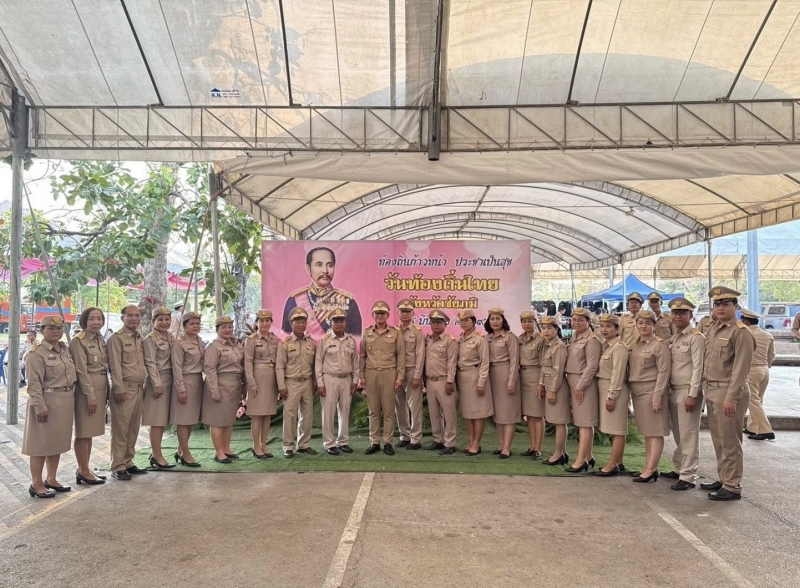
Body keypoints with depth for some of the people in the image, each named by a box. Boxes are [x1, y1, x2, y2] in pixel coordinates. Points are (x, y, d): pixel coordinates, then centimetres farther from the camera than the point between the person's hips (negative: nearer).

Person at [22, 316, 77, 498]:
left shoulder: (66, 350, 11)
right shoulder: (37, 353, -12)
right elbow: (34, 383, -16)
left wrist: (70, 399, 13)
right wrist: (40, 406, -21)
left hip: (65, 401, 8)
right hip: (47, 401, -7)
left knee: (58, 442, 14)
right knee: (42, 443, 1)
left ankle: (51, 479, 26)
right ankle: (36, 484, 12)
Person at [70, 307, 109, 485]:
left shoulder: (101, 340, 12)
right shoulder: (78, 341, -11)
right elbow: (81, 371, -15)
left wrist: (106, 391, 13)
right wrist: (90, 395, -18)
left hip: (101, 387, 8)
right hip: (86, 389, -8)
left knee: (90, 431, 13)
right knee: (83, 432, 0)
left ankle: (83, 469, 21)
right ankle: (84, 471, 7)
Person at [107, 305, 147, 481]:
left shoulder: (140, 339, 15)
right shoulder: (117, 338, -8)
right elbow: (115, 366, -13)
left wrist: (143, 385, 14)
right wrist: (120, 389, -17)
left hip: (139, 388, 7)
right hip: (125, 388, -7)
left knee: (133, 429, 13)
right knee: (120, 429, -2)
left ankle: (128, 462, 22)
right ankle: (117, 467, 5)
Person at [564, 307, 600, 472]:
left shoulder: (591, 340, -13)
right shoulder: (574, 338, 13)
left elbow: (592, 366, -18)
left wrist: (580, 386, -18)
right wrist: (573, 385, 11)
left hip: (584, 384, -9)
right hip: (573, 383, 9)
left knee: (585, 422, -6)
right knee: (581, 421, 13)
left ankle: (580, 460, -6)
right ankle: (588, 457, 21)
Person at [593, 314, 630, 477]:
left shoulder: (619, 346, -14)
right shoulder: (604, 345, 13)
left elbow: (618, 373, -19)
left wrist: (611, 396, -19)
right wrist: (605, 394, 10)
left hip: (615, 391, -9)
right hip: (605, 389, 9)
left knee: (617, 429, -3)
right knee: (615, 428, 14)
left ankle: (612, 465, -1)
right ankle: (618, 463, 20)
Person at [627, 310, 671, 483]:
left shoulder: (660, 345, -10)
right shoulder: (635, 345, 12)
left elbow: (663, 372, -15)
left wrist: (657, 397, -19)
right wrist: (630, 389, 11)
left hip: (651, 391, -8)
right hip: (637, 392, 8)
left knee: (655, 431, -3)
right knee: (646, 431, 13)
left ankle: (651, 470, -1)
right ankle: (648, 467, 19)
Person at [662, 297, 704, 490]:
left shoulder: (696, 337, -9)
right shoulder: (673, 338, 13)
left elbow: (698, 368, -14)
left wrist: (692, 395, -18)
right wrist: (668, 390, 10)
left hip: (688, 391, -7)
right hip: (673, 391, 7)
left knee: (688, 434, -3)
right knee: (677, 433, 16)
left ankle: (687, 477, 1)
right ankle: (678, 469, 27)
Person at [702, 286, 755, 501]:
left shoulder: (741, 332, -12)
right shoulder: (713, 329, 12)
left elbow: (740, 368, -17)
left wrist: (731, 397, -20)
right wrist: (707, 390, 12)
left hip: (728, 392, -8)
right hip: (711, 390, 8)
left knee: (729, 441, 0)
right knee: (718, 440, 16)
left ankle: (732, 487, 9)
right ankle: (723, 479, 28)